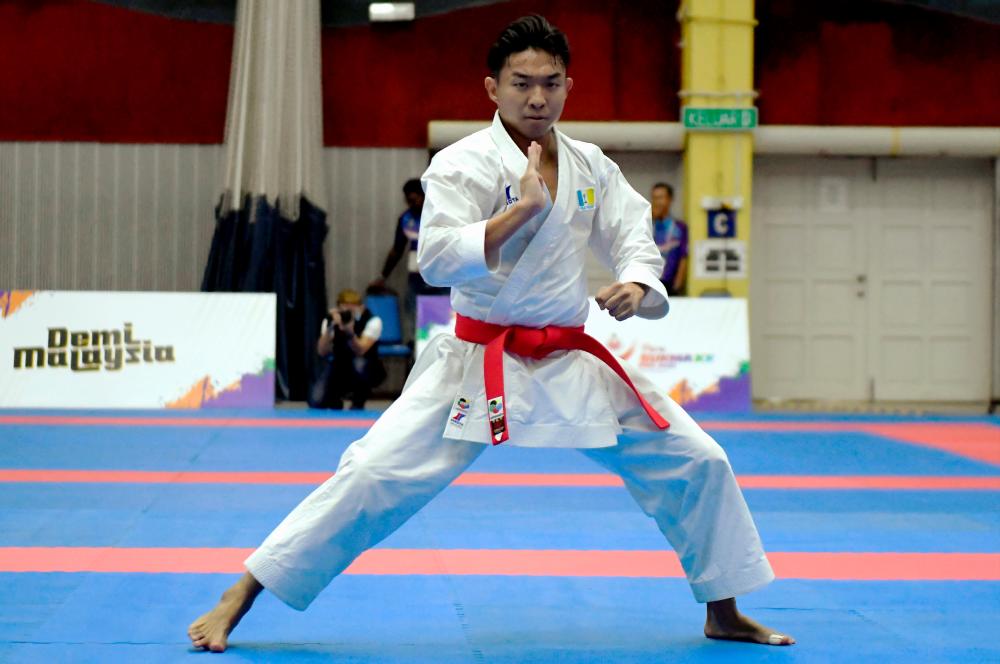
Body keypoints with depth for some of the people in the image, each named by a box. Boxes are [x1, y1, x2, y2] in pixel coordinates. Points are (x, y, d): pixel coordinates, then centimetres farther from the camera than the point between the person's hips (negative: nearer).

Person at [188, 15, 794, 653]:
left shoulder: (591, 166, 6)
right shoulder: (464, 163, -11)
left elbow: (634, 238, 3)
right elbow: (437, 259, -23)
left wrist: (636, 285, -20)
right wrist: (523, 207, -28)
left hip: (571, 361, 5)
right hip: (478, 361, -5)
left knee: (699, 463, 4)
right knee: (373, 476, -16)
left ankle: (724, 612, 24)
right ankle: (238, 602, -6)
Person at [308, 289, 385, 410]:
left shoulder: (373, 321, -18)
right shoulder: (331, 320, -10)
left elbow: (360, 351, -32)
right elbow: (322, 352, -23)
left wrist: (350, 332, -50)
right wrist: (330, 328, -38)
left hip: (366, 370, -2)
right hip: (339, 369, 2)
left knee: (359, 363, -39)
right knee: (316, 402, -21)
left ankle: (358, 404, -10)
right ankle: (335, 401, 19)